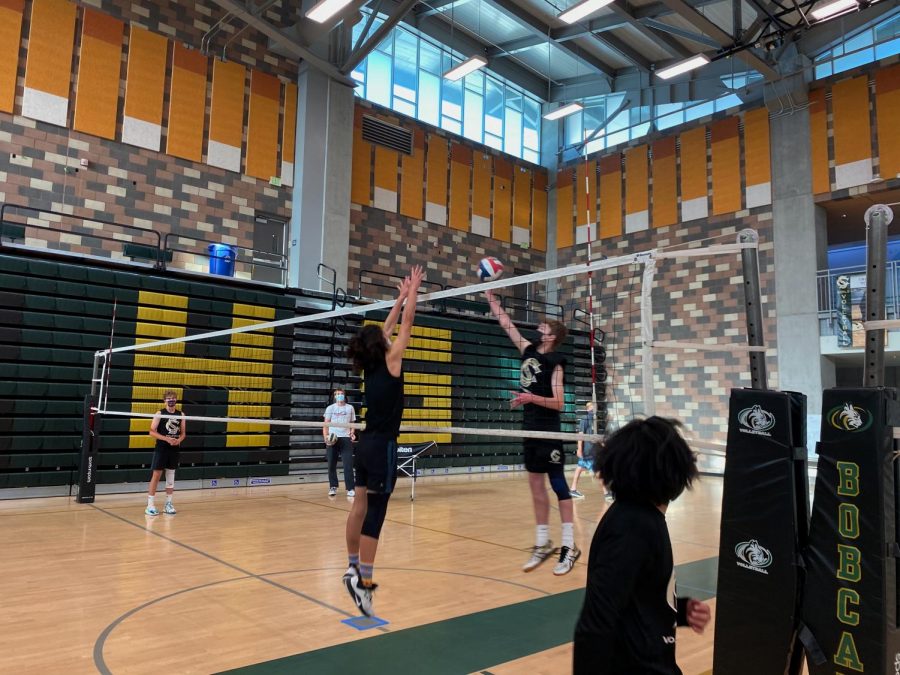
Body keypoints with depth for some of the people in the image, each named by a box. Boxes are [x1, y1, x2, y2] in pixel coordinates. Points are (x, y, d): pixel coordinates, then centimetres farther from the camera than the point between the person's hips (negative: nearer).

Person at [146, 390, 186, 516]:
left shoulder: (181, 415, 6)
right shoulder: (160, 413, -4)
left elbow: (183, 433, 11)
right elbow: (152, 432, -8)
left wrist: (178, 440, -10)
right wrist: (166, 439, -19)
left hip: (175, 449, 4)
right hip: (161, 449, -4)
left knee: (171, 476, 10)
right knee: (156, 475, -4)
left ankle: (168, 504, 18)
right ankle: (150, 505, 2)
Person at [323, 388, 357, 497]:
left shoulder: (350, 408, 11)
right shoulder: (330, 408, 8)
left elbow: (352, 423, 14)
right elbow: (326, 424, 5)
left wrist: (352, 433, -5)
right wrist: (326, 437, -9)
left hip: (346, 438, 0)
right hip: (332, 438, 0)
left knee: (348, 464, -7)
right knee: (331, 464, 4)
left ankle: (350, 489, -4)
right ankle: (333, 487, 17)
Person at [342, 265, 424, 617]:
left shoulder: (370, 366, 8)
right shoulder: (390, 361, -10)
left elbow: (386, 328, 20)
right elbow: (406, 324, -4)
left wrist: (401, 297, 26)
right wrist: (412, 291, 7)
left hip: (366, 444, 8)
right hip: (382, 446, -8)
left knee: (361, 506, 13)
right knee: (374, 512, -7)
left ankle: (353, 567, 22)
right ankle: (363, 579, -6)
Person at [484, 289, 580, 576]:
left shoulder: (554, 362, -10)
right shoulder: (528, 351, 9)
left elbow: (558, 403, -14)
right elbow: (505, 322, 13)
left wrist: (531, 398, -27)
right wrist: (489, 295, 11)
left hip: (549, 432, -7)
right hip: (531, 429, 7)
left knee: (558, 484, -3)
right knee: (536, 484, 10)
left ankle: (569, 546, 2)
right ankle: (542, 543, 18)